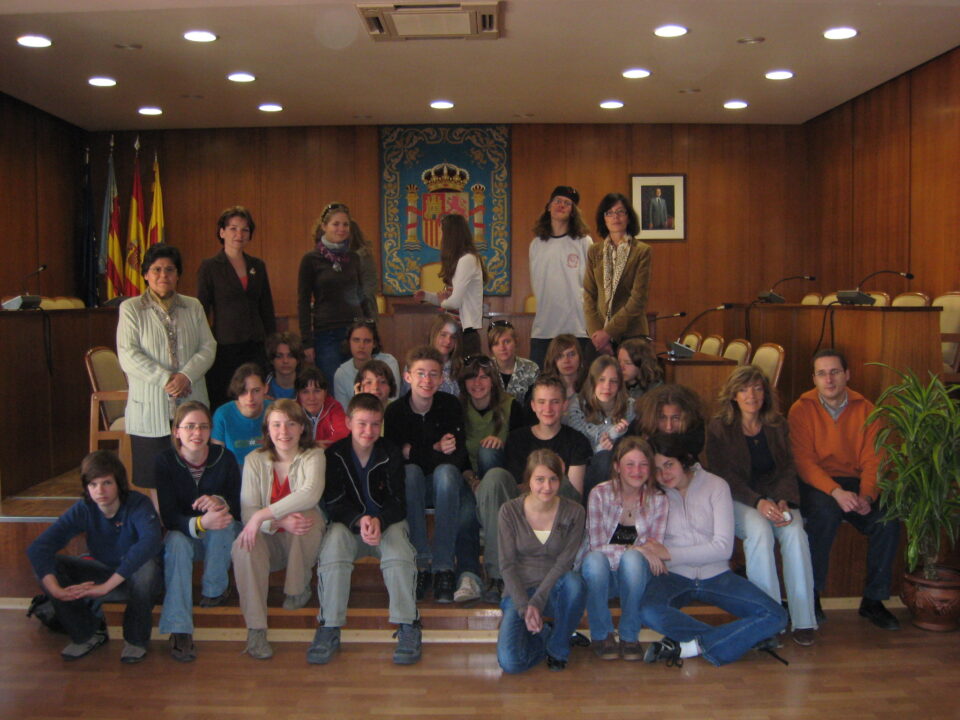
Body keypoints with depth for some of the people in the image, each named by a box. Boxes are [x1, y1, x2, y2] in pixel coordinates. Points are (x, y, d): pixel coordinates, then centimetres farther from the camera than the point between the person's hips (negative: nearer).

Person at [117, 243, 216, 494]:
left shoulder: (193, 307, 13)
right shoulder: (131, 309, 4)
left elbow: (208, 347, 4)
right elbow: (128, 356, -6)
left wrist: (186, 375, -13)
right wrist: (165, 379, -15)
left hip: (191, 406, 2)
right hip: (150, 409, -2)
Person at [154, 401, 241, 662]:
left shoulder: (224, 458, -13)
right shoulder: (165, 461, -15)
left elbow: (239, 505, -9)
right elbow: (169, 517, -21)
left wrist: (220, 501, -34)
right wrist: (200, 524, -43)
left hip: (219, 540, 1)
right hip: (184, 533, -1)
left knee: (224, 522, -32)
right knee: (176, 541, -34)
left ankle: (215, 589, -9)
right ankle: (179, 629, -38)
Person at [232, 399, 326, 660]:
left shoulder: (313, 456, -10)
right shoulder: (255, 460, -5)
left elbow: (311, 493, -32)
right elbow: (247, 512, -13)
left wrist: (263, 515, -37)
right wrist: (280, 521, -34)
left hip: (304, 543, -1)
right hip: (270, 542, 1)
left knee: (308, 516, -33)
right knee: (243, 544, -31)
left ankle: (299, 589, -7)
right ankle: (255, 629, -26)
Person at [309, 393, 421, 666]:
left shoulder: (391, 454, -3)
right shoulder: (335, 454, -3)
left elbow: (397, 502, -7)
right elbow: (333, 503, -10)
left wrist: (379, 520, -30)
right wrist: (359, 520, -30)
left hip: (388, 522, 0)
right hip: (348, 523, 0)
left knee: (399, 552, -33)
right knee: (333, 543, -34)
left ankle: (408, 626, -21)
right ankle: (329, 629, -26)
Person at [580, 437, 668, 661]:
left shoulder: (658, 499, -3)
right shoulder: (600, 493, -10)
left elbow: (656, 548, -4)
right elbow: (597, 546, -16)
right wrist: (639, 549, -28)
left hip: (633, 575, 1)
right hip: (600, 575, -1)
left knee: (632, 559, -34)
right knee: (595, 560, -36)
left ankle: (630, 636, -15)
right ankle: (601, 635, -13)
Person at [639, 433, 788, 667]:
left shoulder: (715, 485, -2)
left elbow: (723, 547, -10)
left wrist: (670, 553, -17)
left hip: (716, 576, 1)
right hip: (673, 577, -1)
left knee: (776, 616, -20)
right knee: (649, 612, -34)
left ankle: (688, 647, -19)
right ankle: (744, 636, -19)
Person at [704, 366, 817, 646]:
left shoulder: (778, 425, 12)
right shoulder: (719, 428, 1)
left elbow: (788, 469, 6)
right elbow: (723, 476, -7)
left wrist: (783, 501, -15)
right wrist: (758, 502, -22)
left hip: (775, 495, 3)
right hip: (736, 500, -3)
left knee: (795, 531, -28)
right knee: (759, 529, -34)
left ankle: (803, 620, -23)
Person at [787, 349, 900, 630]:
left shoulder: (865, 409, 3)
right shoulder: (802, 409, -6)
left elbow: (872, 460, -1)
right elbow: (804, 462, -13)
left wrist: (867, 496, -20)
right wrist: (836, 492, -28)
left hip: (853, 482, 3)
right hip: (815, 483, -3)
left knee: (888, 520, -23)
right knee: (826, 512, -35)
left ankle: (873, 600, -5)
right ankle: (811, 594, -18)